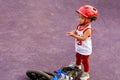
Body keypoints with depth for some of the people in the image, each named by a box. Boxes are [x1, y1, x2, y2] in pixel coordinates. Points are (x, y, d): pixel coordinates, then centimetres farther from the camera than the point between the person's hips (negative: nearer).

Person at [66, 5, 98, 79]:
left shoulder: (88, 29, -33)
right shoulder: (79, 26, -9)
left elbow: (83, 38, -41)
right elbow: (75, 31, -3)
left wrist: (74, 35, -47)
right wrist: (72, 32, -27)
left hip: (85, 50, -8)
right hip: (79, 48, 8)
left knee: (85, 61, 11)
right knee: (78, 58, 30)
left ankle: (86, 74, 31)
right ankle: (78, 67, 57)